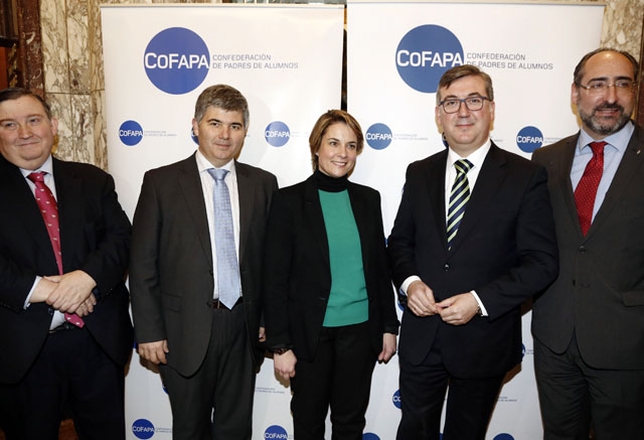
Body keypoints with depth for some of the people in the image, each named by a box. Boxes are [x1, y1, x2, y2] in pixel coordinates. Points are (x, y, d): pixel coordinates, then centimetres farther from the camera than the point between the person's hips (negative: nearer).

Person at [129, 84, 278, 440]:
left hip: (244, 327, 2)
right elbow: (143, 263, -4)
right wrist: (148, 331, -6)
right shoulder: (162, 182, -4)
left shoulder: (263, 183, 3)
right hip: (186, 330, -2)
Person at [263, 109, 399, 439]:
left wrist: (389, 325, 7)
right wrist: (280, 344, -10)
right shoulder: (289, 201, -9)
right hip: (309, 333, -2)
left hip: (360, 330, 3)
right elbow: (275, 279, -8)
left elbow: (380, 266, 8)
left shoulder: (368, 199, 3)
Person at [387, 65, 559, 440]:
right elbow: (400, 240, 9)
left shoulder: (526, 176, -8)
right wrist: (410, 282, -11)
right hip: (420, 337, 3)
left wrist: (479, 300, -20)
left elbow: (542, 262, -11)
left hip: (484, 339, -2)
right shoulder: (419, 174, 3)